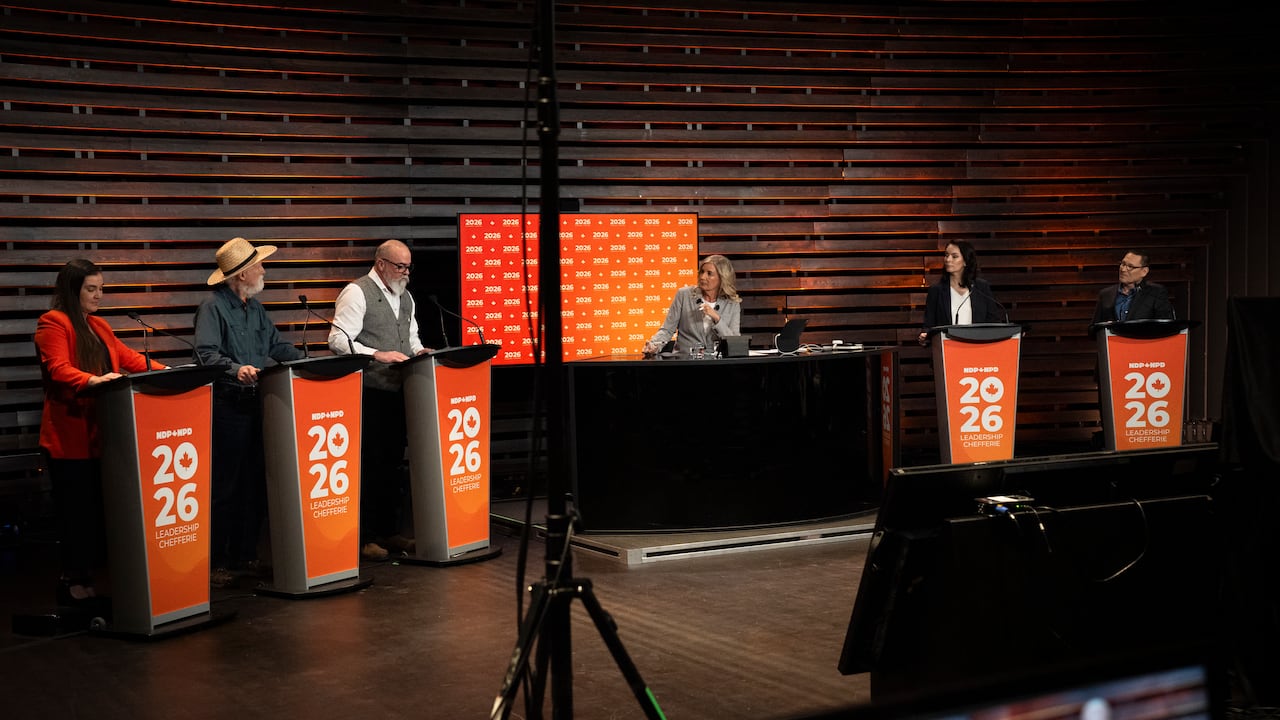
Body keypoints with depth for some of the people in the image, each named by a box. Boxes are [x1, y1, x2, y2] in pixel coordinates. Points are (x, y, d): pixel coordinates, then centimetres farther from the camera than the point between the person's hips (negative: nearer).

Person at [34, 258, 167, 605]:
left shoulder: (99, 326, 20)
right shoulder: (52, 324, -7)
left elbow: (126, 357, 19)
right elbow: (58, 369, -19)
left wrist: (165, 371, 7)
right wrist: (93, 381, -36)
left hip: (101, 434, 8)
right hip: (70, 437, -8)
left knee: (101, 508, 6)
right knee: (77, 511, -5)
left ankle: (91, 574, 11)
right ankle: (73, 583, 2)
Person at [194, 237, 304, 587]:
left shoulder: (255, 308, 18)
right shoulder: (213, 306, -9)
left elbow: (276, 346, 23)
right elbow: (206, 353, -20)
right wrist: (236, 368, -35)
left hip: (257, 402, 8)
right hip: (228, 405, -8)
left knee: (255, 483, 9)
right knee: (226, 487, -5)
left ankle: (246, 555, 18)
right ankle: (216, 563, 0)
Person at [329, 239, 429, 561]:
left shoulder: (405, 296, 18)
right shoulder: (356, 293, -8)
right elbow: (338, 340, -15)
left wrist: (419, 351, 7)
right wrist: (378, 355, -24)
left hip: (398, 391, 8)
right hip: (369, 393, -8)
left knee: (392, 463, 12)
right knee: (369, 465, -5)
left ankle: (388, 531, 20)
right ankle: (365, 538, 2)